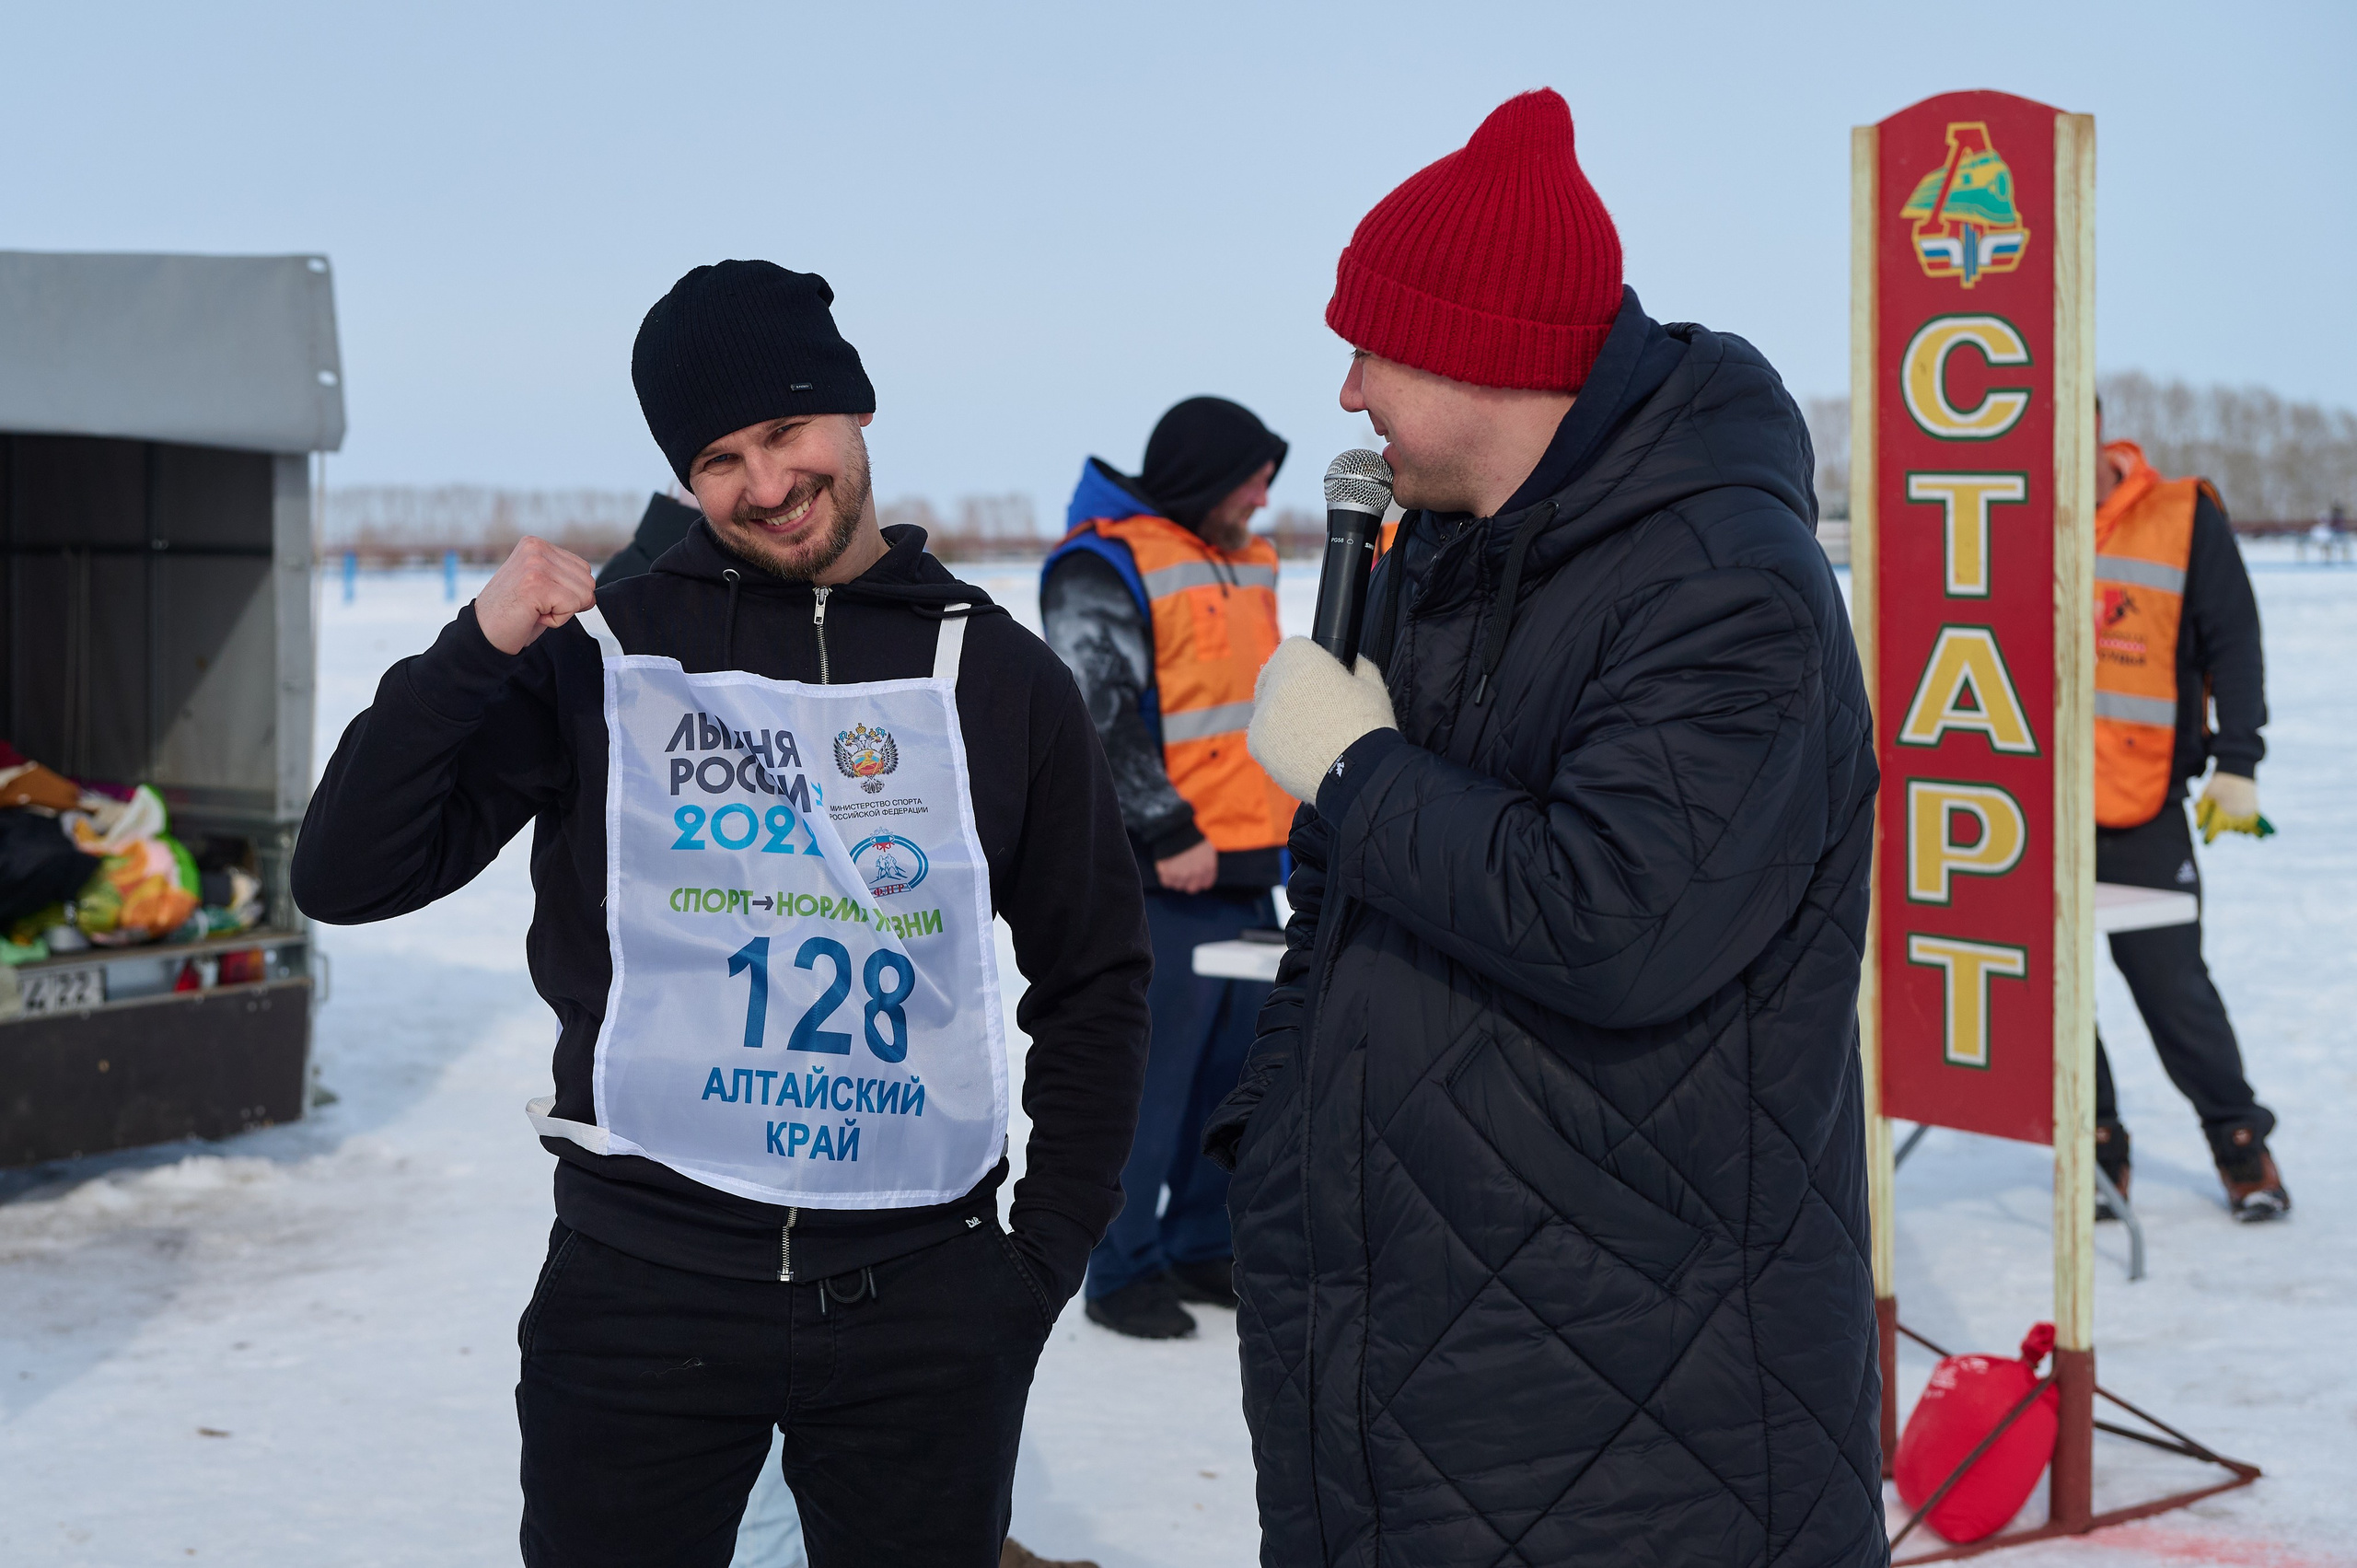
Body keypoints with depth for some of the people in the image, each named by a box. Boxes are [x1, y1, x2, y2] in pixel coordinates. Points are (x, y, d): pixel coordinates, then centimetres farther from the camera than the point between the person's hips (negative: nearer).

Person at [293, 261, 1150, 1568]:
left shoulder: (998, 676, 6)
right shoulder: (606, 652, 1)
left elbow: (1093, 980, 14)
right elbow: (347, 878, -4)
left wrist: (1050, 1249, 7)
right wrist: (477, 651, -15)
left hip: (922, 1299, 1)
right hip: (644, 1282, -1)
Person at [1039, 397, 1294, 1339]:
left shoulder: (1247, 564, 16)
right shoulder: (1104, 570, -12)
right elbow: (1098, 720, -18)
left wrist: (1279, 821, 20)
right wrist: (1170, 835, -19)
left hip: (1247, 873, 9)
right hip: (1161, 881, -8)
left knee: (1234, 1072, 14)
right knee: (1147, 1082, -3)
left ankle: (1203, 1250, 26)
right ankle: (1122, 1273, 7)